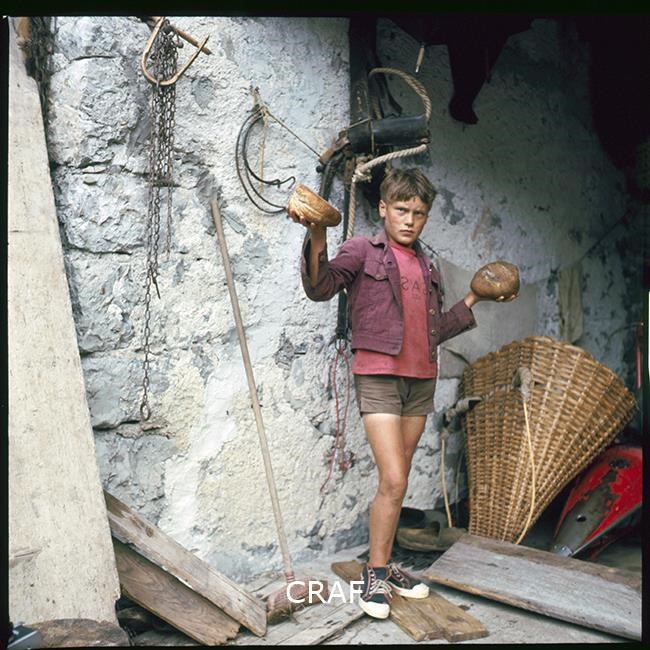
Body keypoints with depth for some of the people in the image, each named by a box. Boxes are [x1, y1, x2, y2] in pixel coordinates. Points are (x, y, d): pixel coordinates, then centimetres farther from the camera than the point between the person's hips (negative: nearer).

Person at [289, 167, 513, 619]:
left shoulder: (426, 266, 17)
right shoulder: (363, 250, 0)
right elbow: (320, 288, -18)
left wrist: (472, 301, 22)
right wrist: (317, 239, -32)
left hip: (421, 380, 6)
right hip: (379, 375, -6)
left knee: (396, 481, 11)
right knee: (394, 481, -10)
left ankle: (385, 565, 25)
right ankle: (374, 573, 9)